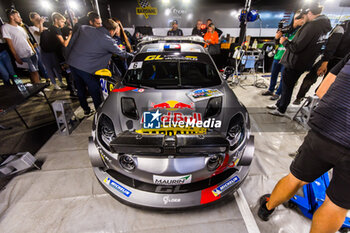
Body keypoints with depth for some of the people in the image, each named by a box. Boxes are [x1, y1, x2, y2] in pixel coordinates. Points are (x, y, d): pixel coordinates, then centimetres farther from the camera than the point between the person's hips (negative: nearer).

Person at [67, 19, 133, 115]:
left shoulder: (84, 28, 9)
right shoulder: (108, 41, -9)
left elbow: (72, 42, 14)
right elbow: (121, 53, 2)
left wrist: (69, 57, 25)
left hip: (72, 62, 7)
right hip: (86, 68, -7)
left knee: (80, 89, 21)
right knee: (95, 92, 9)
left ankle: (86, 110, 38)